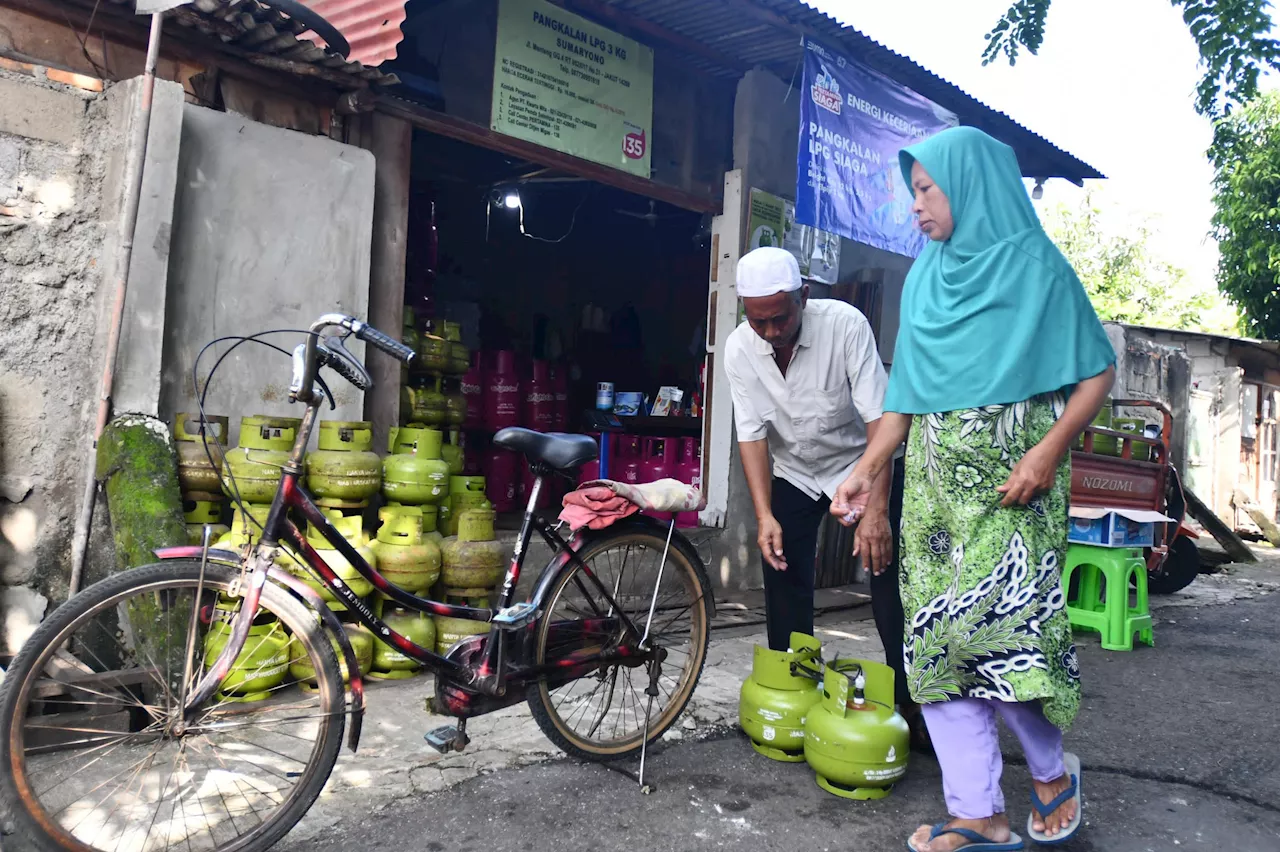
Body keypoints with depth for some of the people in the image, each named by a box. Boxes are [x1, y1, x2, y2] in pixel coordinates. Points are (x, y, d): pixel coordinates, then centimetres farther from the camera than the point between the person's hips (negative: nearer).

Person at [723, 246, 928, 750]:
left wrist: (877, 510, -33)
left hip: (863, 463, -2)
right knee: (784, 581, -1)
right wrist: (764, 516, -24)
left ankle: (910, 703, 6)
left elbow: (879, 419, -28)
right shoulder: (739, 349, -18)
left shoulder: (845, 324, -28)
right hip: (795, 473, 3)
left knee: (890, 581, -8)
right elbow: (751, 435, -14)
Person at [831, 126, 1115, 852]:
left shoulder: (1036, 266, -1)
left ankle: (1052, 771, 20)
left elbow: (1098, 369, -1)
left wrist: (1050, 448, -15)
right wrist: (869, 468, 6)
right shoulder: (925, 278, 14)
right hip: (934, 480, 6)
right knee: (936, 637, 1)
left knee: (997, 625, -10)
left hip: (1012, 480, -5)